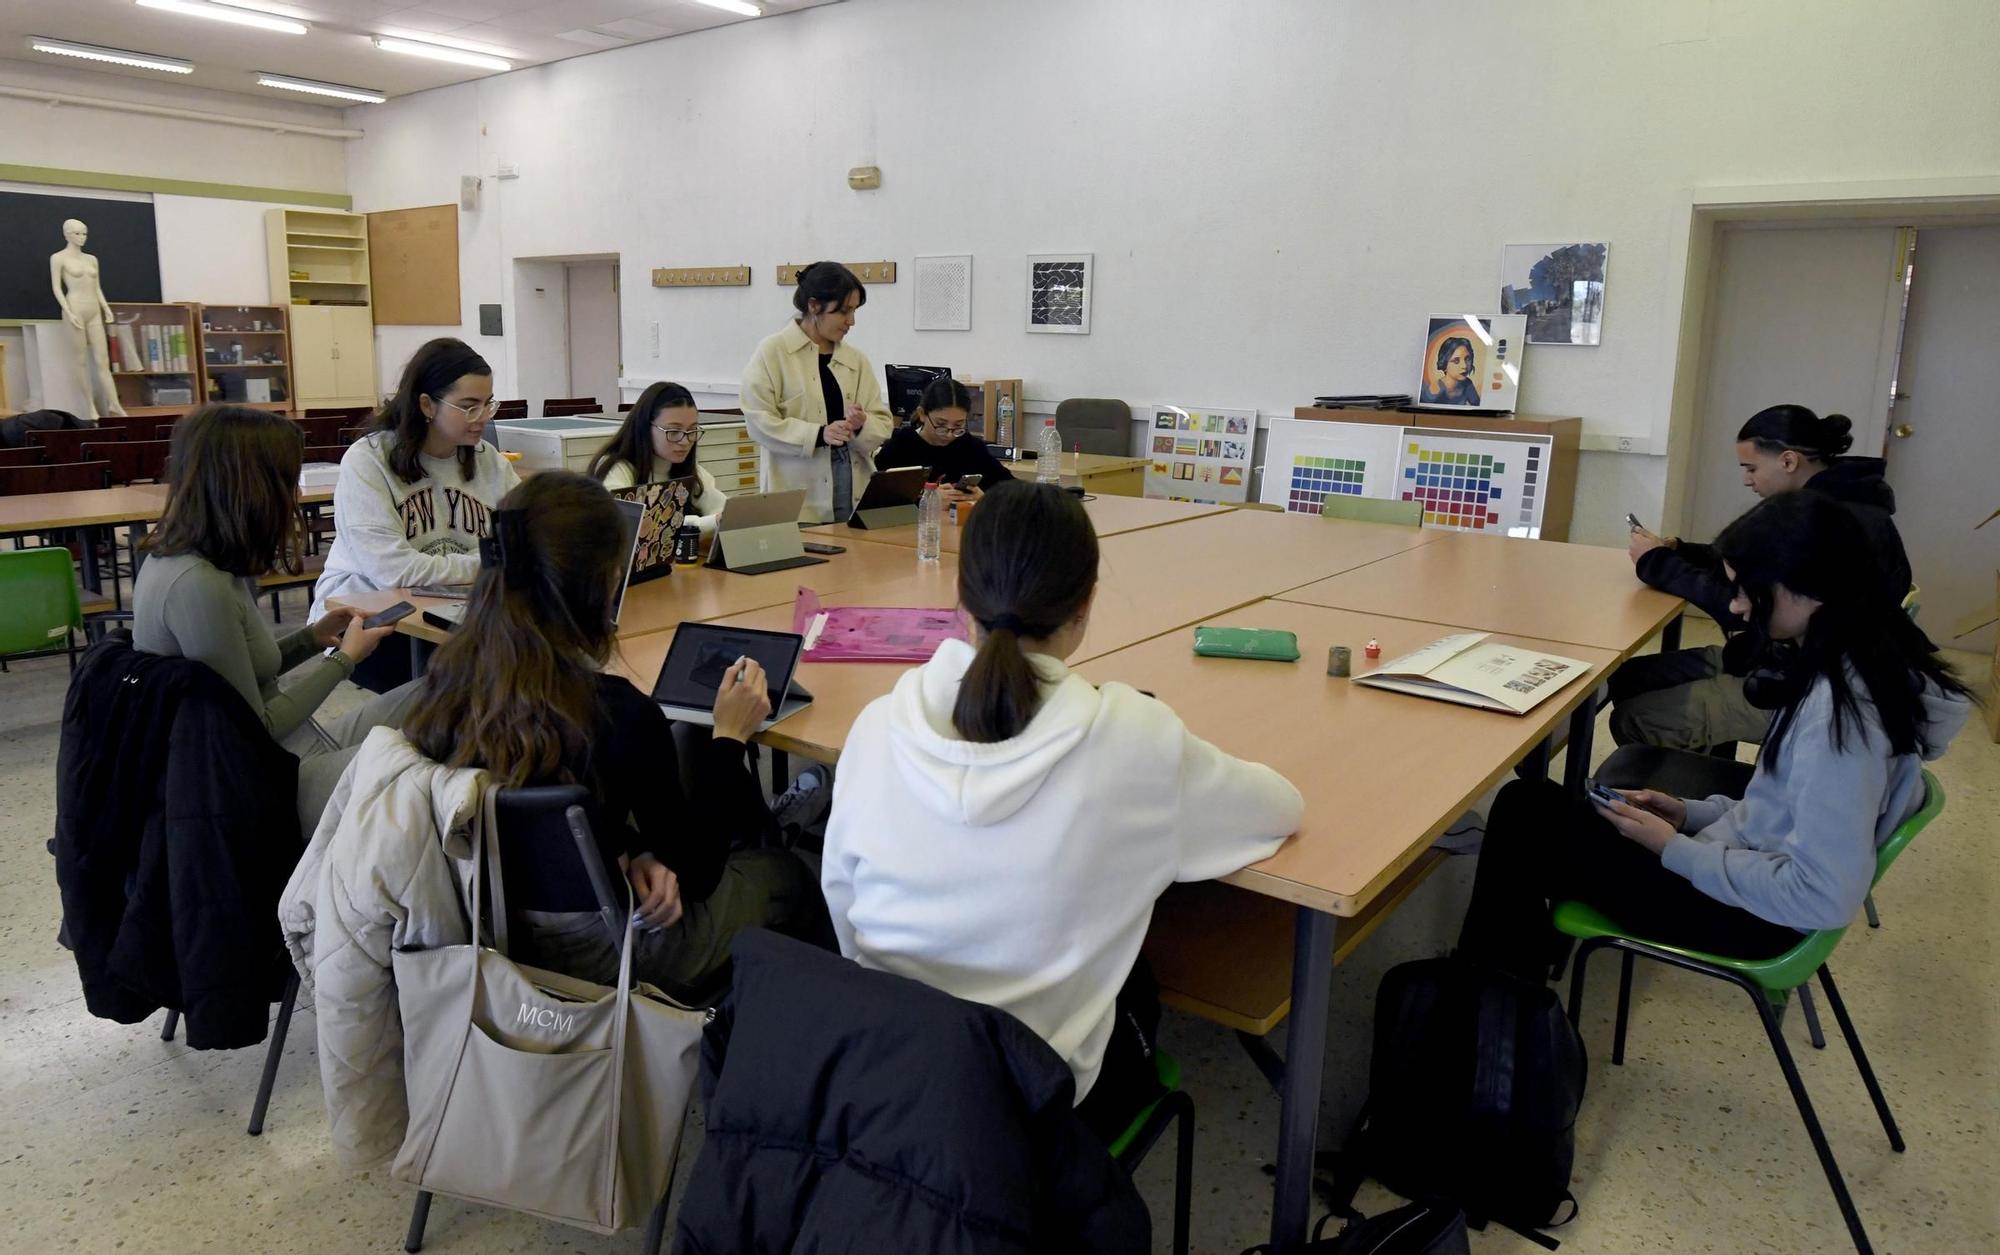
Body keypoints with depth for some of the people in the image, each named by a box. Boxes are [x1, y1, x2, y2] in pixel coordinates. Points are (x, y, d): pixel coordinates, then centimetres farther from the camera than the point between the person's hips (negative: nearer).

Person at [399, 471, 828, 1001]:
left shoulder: (448, 677, -12)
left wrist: (628, 852, -5)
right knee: (786, 875, 20)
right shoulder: (619, 713, -31)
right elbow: (695, 874, -15)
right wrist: (730, 736, -7)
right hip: (597, 957, -6)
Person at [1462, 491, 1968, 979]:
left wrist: (1675, 850, -18)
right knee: (1540, 806, 12)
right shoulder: (1856, 663, 0)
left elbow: (1822, 897, -27)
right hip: (1753, 871, 9)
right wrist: (1690, 814, 5)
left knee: (1526, 812, -4)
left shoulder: (1838, 708, -28)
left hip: (1754, 910, -9)